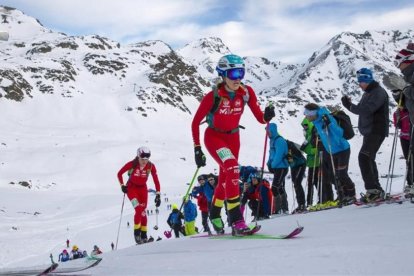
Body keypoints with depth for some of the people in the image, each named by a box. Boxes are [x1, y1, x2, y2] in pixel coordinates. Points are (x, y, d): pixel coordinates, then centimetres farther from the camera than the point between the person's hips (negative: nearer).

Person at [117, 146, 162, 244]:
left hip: (143, 188, 3)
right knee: (139, 210, -20)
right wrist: (122, 185, -15)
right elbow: (119, 174, -9)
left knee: (143, 212, 3)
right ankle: (137, 233, -8)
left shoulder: (151, 166, -18)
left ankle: (144, 235, 15)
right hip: (131, 187, -3)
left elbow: (156, 181, -11)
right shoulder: (132, 164, -24)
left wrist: (158, 195, -14)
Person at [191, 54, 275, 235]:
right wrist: (197, 149, -15)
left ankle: (214, 215, 44)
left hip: (233, 137, 5)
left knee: (225, 179, 17)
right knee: (233, 169, -28)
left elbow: (260, 118, -12)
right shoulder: (213, 97, -25)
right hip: (214, 137, -5)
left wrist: (267, 116, -35)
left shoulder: (246, 92, -15)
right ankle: (236, 220, -28)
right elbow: (195, 123, -14)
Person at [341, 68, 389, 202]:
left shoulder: (379, 92, -13)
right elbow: (360, 110, 15)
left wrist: (351, 106, -13)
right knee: (368, 160, 13)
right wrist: (349, 104, -2)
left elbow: (366, 109, -25)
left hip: (376, 131, -10)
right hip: (369, 132, 10)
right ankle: (376, 190, 20)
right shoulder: (368, 93, 18)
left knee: (364, 157, -19)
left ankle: (373, 190, -20)